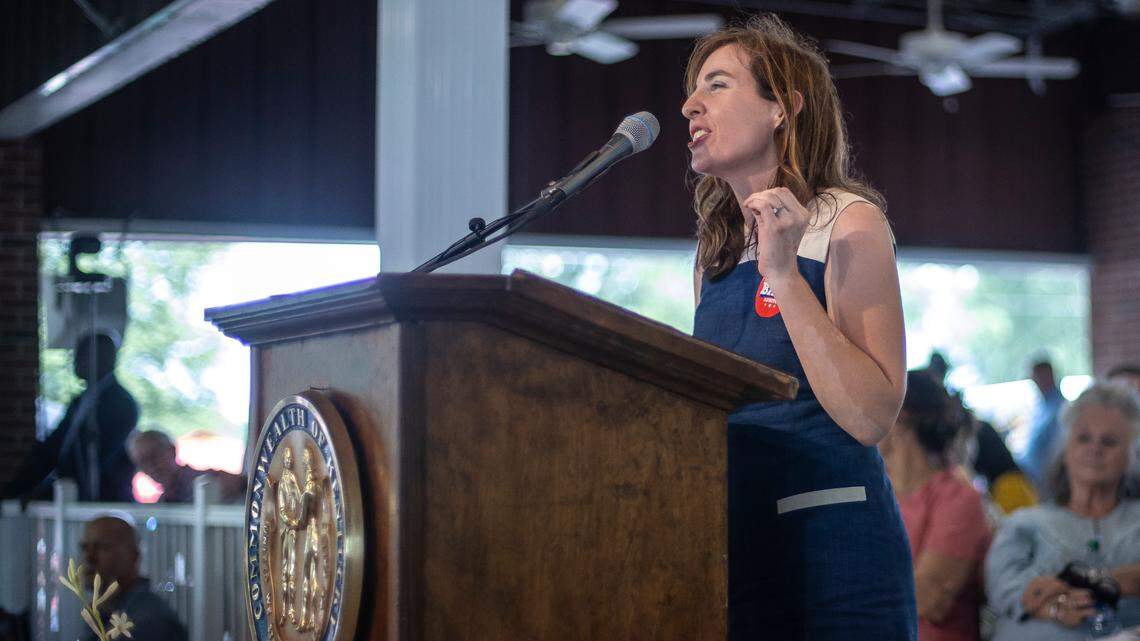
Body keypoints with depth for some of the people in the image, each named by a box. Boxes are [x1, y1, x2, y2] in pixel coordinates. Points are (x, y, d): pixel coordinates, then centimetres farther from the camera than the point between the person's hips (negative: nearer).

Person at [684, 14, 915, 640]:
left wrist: (782, 276, -18)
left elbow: (870, 417, -16)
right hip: (731, 552, 6)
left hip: (826, 546, -6)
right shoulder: (715, 252, 15)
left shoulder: (847, 224, -4)